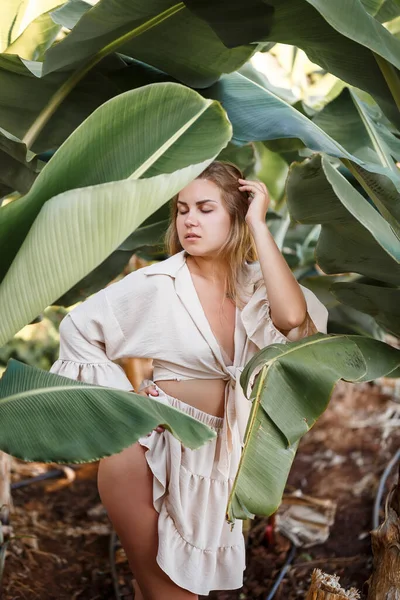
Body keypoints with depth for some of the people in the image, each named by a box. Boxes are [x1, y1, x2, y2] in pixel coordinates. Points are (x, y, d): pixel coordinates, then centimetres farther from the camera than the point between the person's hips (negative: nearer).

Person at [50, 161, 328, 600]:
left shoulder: (254, 281, -4)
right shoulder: (160, 283, -12)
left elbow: (293, 317, -26)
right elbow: (79, 328, -4)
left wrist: (258, 226, -20)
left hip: (215, 453, 4)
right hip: (153, 444, -3)